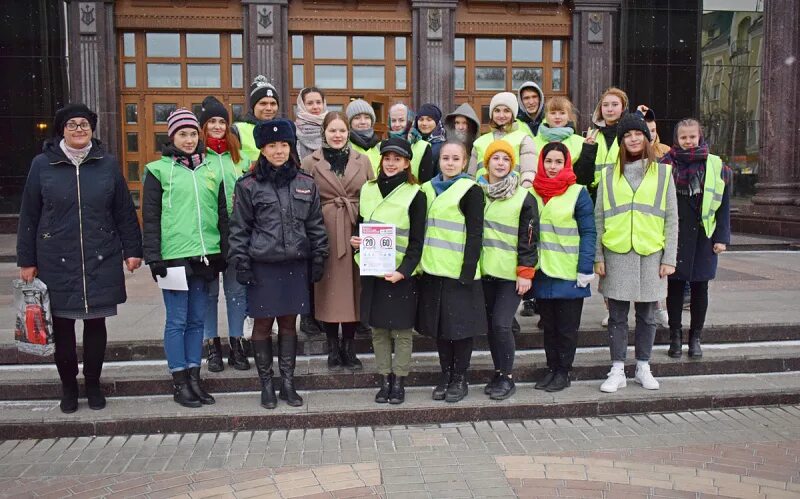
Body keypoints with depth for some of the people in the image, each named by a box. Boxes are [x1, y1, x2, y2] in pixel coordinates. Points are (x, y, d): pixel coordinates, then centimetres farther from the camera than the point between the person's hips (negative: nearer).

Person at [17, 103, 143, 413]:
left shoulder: (107, 164, 2)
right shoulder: (42, 164, 0)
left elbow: (124, 211, 5)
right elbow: (29, 216, 2)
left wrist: (132, 250, 2)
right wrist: (26, 260, 2)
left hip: (101, 261, 0)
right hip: (56, 261, 0)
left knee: (96, 323, 9)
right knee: (61, 325, 8)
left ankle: (93, 384, 25)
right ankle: (68, 386, 25)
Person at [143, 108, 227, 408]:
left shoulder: (211, 170, 12)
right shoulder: (158, 170, 1)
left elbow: (222, 214, 15)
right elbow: (150, 217, -1)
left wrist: (223, 253, 11)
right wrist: (153, 257, -8)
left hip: (205, 256, 4)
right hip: (174, 256, -4)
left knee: (197, 320, 10)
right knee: (177, 321, 2)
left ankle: (194, 377, 20)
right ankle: (179, 382, 12)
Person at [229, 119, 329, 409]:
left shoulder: (305, 184, 6)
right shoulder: (248, 186, -2)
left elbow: (315, 226, 10)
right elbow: (239, 229, 0)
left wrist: (318, 259, 5)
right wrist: (241, 264, -6)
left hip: (295, 265, 2)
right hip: (262, 266, -2)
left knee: (288, 323, 9)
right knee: (263, 324, 5)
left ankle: (288, 383, 20)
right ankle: (266, 385, 18)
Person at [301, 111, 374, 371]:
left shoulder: (363, 161, 8)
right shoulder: (310, 163, 4)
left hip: (356, 233, 2)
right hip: (324, 234, -1)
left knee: (353, 287, 5)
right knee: (328, 288, 3)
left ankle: (348, 347, 19)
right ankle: (333, 348, 17)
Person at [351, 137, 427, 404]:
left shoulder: (415, 194, -5)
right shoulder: (368, 189, 8)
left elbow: (417, 240, -7)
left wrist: (403, 271, -16)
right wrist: (355, 240, -3)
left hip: (401, 274, -4)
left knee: (403, 330, 3)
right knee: (378, 328, 9)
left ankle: (399, 381, 15)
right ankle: (385, 380, 21)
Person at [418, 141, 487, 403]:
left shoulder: (470, 190, -4)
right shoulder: (428, 189, 12)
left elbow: (475, 234, -9)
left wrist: (468, 272, -15)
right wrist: (421, 264, 10)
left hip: (460, 271, -5)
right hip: (433, 270, 5)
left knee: (461, 323, 2)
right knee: (439, 323, 11)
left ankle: (460, 378, 16)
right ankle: (445, 374, 24)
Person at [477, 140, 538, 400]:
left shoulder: (524, 198, -3)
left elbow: (528, 238, -5)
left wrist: (525, 272, -11)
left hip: (511, 274, -4)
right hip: (485, 271, 4)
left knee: (501, 324, -11)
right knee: (491, 324, 9)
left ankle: (507, 377, 4)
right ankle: (499, 372, 23)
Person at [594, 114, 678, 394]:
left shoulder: (662, 172, 8)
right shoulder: (609, 174, 8)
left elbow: (671, 218, 6)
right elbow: (598, 218, 6)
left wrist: (669, 258, -1)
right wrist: (597, 256, -1)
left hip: (650, 253, 0)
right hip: (616, 253, 0)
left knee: (646, 315, 8)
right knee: (617, 315, 4)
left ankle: (643, 368, 22)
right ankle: (617, 371, 12)